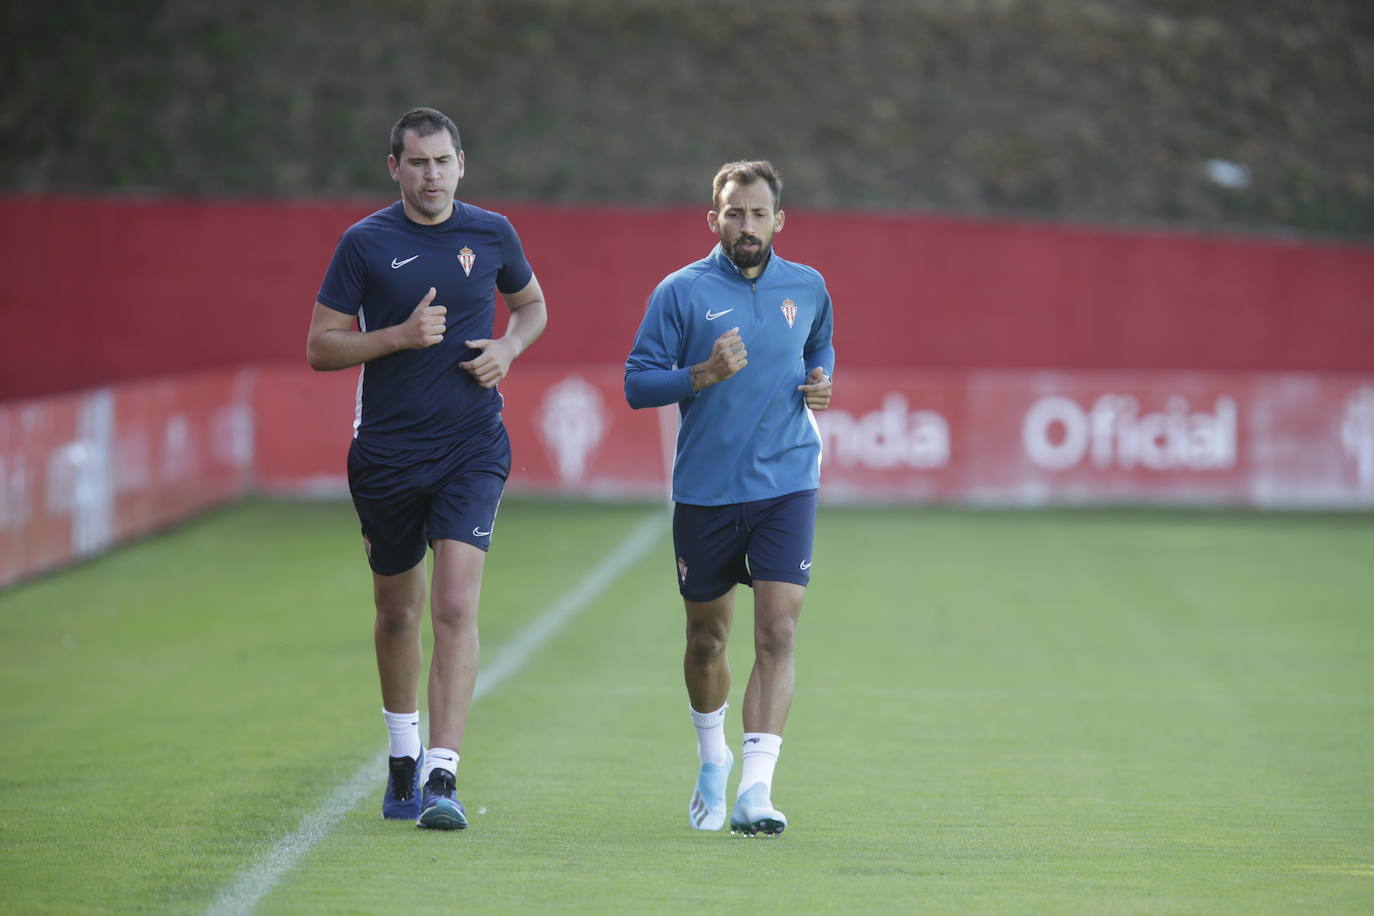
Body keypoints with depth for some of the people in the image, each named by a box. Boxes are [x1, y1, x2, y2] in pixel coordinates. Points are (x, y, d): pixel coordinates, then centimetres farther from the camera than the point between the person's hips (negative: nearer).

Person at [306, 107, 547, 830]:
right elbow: (320, 347, -2)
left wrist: (509, 347, -1)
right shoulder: (364, 243, -3)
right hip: (385, 454, 0)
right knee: (397, 610, 13)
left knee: (455, 607, -15)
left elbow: (531, 305, 21)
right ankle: (403, 752, 37)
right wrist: (401, 336, -17)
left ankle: (441, 778, -19)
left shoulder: (492, 235, 3)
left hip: (471, 450, 0)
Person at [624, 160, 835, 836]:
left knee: (777, 634, -13)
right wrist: (705, 375, -20)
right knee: (706, 637, 12)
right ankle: (713, 760, 39)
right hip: (705, 493, 0)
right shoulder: (682, 292, -3)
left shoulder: (807, 288, 6)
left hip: (786, 486, 1)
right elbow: (636, 383, -4)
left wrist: (821, 383, 4)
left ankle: (755, 792, -18)